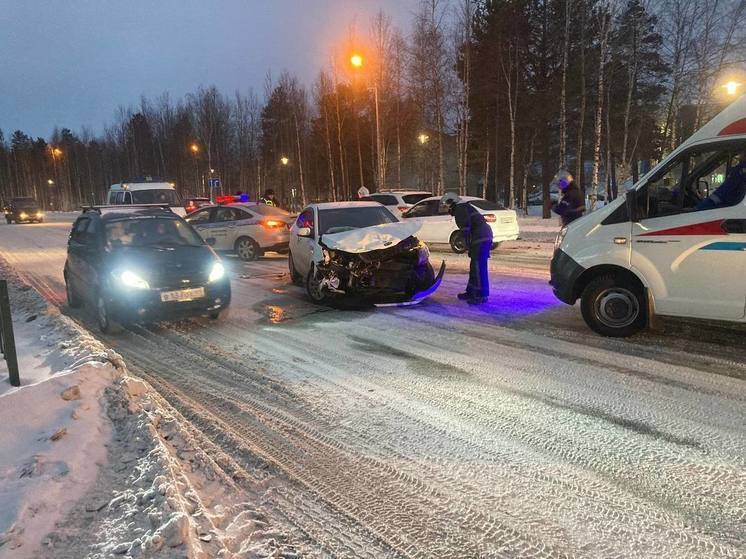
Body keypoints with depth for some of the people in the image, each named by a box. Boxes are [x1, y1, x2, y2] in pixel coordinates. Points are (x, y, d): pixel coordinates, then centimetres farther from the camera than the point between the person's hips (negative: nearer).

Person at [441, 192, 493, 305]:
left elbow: (465, 229, -15)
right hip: (484, 238, 11)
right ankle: (471, 292, 24)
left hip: (480, 240, -11)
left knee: (479, 268, -9)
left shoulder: (460, 209, -5)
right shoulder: (465, 208, 27)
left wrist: (468, 246, -14)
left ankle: (482, 295, -6)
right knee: (474, 267, 16)